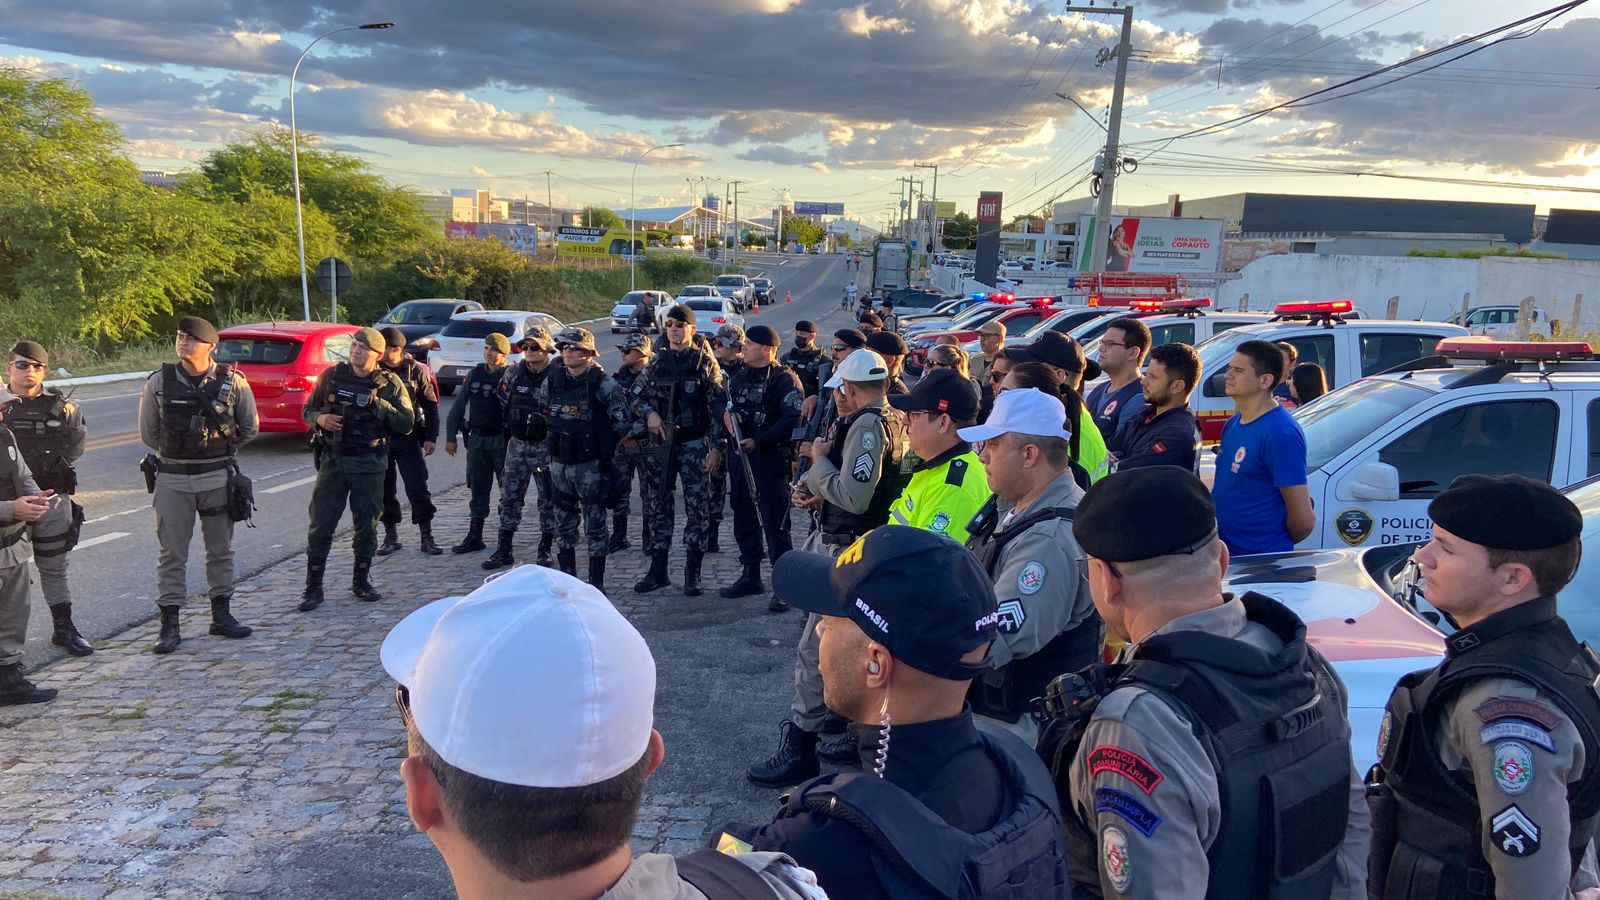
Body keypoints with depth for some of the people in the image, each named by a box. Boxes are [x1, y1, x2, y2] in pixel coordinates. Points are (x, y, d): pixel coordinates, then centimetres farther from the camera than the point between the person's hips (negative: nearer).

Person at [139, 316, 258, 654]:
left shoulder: (232, 381, -6)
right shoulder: (159, 382, -4)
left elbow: (250, 427, 8)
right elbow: (148, 432, 9)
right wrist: (174, 451, 13)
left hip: (217, 477, 0)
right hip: (172, 478, 0)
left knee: (220, 549, 10)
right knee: (171, 553, 4)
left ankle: (221, 615, 23)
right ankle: (169, 624, 11)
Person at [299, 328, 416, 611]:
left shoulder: (390, 384, -1)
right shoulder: (332, 376, 3)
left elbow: (407, 424, -5)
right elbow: (308, 409, 12)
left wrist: (380, 405, -17)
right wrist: (320, 418, -10)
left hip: (369, 464, -1)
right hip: (333, 460, 1)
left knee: (367, 525, 8)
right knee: (320, 525, 0)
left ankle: (362, 581, 24)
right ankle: (313, 588, 9)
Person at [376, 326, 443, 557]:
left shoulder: (416, 371, -1)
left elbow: (430, 406, 3)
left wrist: (431, 437, -2)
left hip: (409, 439, -2)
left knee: (418, 488, -3)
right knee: (385, 490, 8)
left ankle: (427, 537, 4)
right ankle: (391, 536, 20)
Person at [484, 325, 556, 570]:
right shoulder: (513, 373, 3)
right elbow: (501, 402, 14)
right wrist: (505, 431, 14)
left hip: (545, 446, -4)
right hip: (517, 444, 4)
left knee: (548, 499, 5)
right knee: (509, 497, 7)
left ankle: (544, 551, 16)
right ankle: (504, 550, 16)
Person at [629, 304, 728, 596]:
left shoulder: (705, 362, -3)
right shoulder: (657, 362, 9)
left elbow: (718, 406, -6)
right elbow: (637, 394, 18)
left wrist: (716, 447, -12)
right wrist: (649, 414, -3)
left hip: (694, 444, -4)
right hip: (661, 443, 4)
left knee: (698, 509, -2)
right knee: (659, 507, 9)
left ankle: (692, 575, 6)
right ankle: (658, 570, 19)